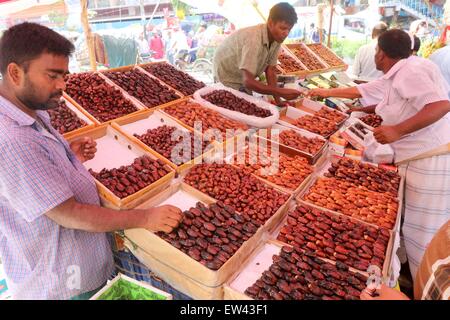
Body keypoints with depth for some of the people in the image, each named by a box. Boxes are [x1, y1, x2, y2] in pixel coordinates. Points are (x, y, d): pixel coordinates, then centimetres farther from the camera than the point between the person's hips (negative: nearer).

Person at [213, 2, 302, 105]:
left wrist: (278, 100, -21)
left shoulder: (276, 38, -14)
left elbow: (270, 69, -12)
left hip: (245, 79, 7)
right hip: (227, 75, -7)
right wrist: (281, 92, -44)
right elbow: (248, 82, -42)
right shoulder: (254, 40, -37)